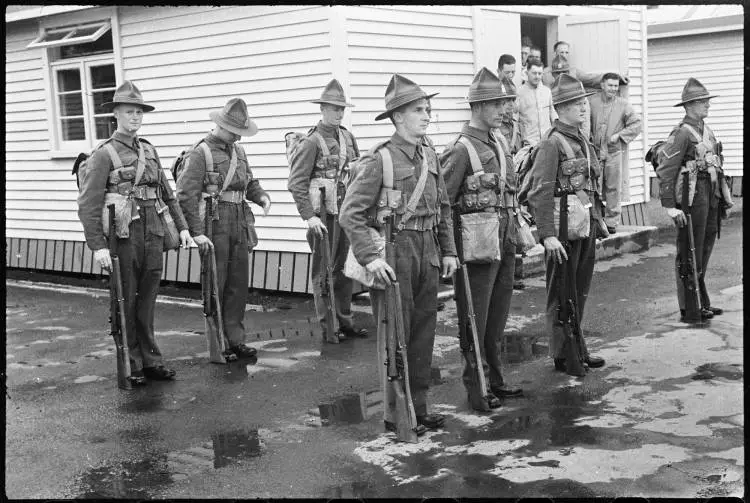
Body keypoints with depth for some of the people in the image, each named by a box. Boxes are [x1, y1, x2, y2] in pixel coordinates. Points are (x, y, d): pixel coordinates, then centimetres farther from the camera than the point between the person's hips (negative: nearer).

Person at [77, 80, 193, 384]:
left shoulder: (149, 151, 13)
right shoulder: (104, 154, -6)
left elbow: (167, 193, 19)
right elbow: (88, 204, -12)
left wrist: (181, 227, 11)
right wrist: (98, 246, -20)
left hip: (154, 234, 5)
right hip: (124, 236, -5)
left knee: (147, 303, 12)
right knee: (125, 305, 4)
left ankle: (151, 361, 21)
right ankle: (131, 366, 14)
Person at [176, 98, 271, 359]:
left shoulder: (238, 151, 14)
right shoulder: (199, 153, -9)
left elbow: (250, 183, 23)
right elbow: (186, 195, -15)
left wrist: (262, 196, 0)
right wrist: (197, 232, -21)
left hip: (239, 226, 7)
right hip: (214, 227, -7)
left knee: (239, 285, 9)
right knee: (215, 287, 1)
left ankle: (235, 339, 18)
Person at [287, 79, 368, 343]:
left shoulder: (347, 136, 9)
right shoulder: (312, 141, -11)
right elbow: (296, 183, -14)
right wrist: (309, 216, -20)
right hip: (324, 215, -7)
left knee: (345, 269, 13)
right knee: (323, 271, 3)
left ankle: (344, 321, 24)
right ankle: (327, 326, 11)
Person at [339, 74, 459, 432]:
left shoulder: (430, 156, 9)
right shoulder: (379, 160, -12)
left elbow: (443, 208, 17)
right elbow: (350, 214, -16)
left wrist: (448, 251, 12)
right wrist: (370, 257, -24)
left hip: (428, 252, 7)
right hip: (394, 254, -7)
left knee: (424, 331, 12)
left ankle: (418, 407, 25)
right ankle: (395, 414, 14)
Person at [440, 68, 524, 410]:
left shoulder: (500, 144, 12)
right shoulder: (461, 149, -14)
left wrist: (519, 227, 15)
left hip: (505, 243, 8)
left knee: (497, 317, 16)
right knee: (475, 320, 3)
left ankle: (494, 379, 28)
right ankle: (477, 386, 14)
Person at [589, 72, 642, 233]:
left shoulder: (623, 104, 2)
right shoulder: (591, 102, 0)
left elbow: (636, 125, 5)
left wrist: (619, 135, -6)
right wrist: (589, 138, -1)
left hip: (615, 152, 1)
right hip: (595, 151, -1)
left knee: (614, 188, 5)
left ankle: (611, 222, 14)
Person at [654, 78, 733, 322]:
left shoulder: (706, 129, 15)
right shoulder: (682, 133, -14)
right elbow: (665, 171, -18)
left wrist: (723, 196, 17)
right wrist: (670, 206, -22)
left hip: (710, 196, 9)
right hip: (692, 198, -9)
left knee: (705, 249, 16)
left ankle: (702, 300, 27)